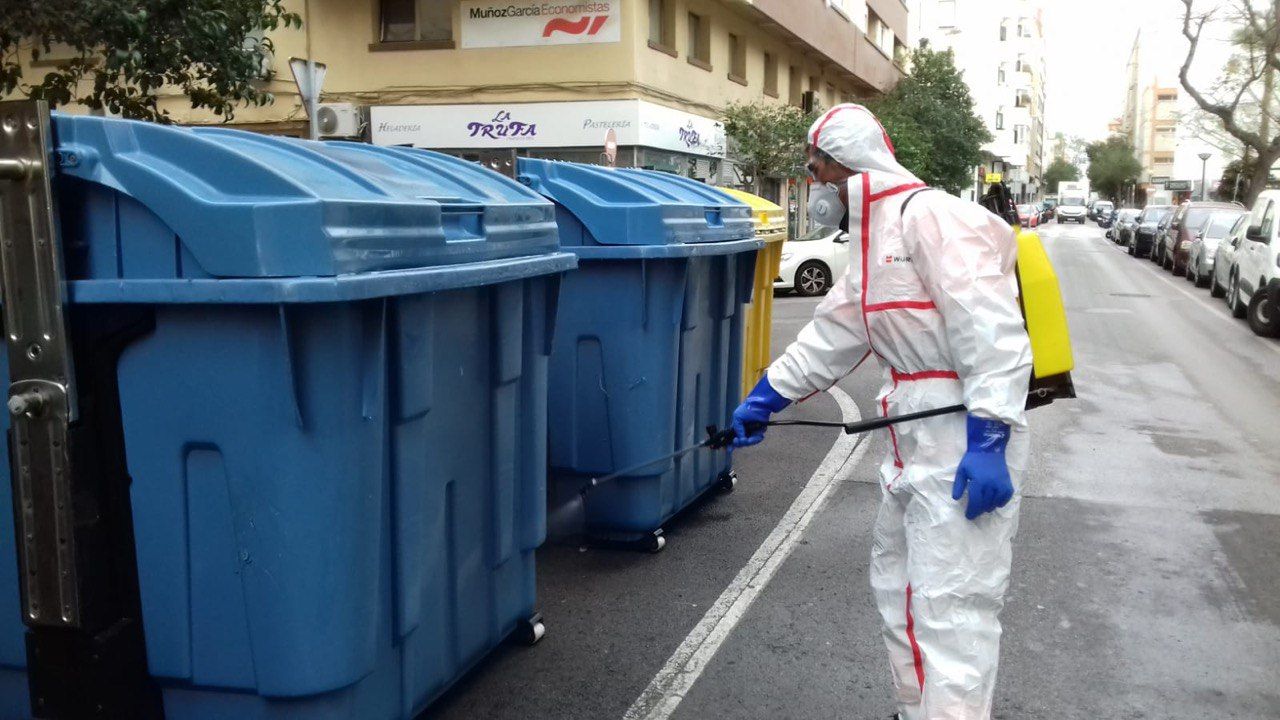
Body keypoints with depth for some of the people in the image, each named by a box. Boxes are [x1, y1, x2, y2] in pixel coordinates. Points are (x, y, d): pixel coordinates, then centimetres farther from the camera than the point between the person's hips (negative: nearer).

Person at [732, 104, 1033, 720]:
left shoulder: (930, 217, -16)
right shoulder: (873, 239, 16)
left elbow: (991, 333, -23)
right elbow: (829, 336, 24)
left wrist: (987, 443, -27)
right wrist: (762, 401, 27)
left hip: (967, 440, -11)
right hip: (915, 437, 11)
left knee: (949, 603, -8)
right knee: (897, 587, 19)